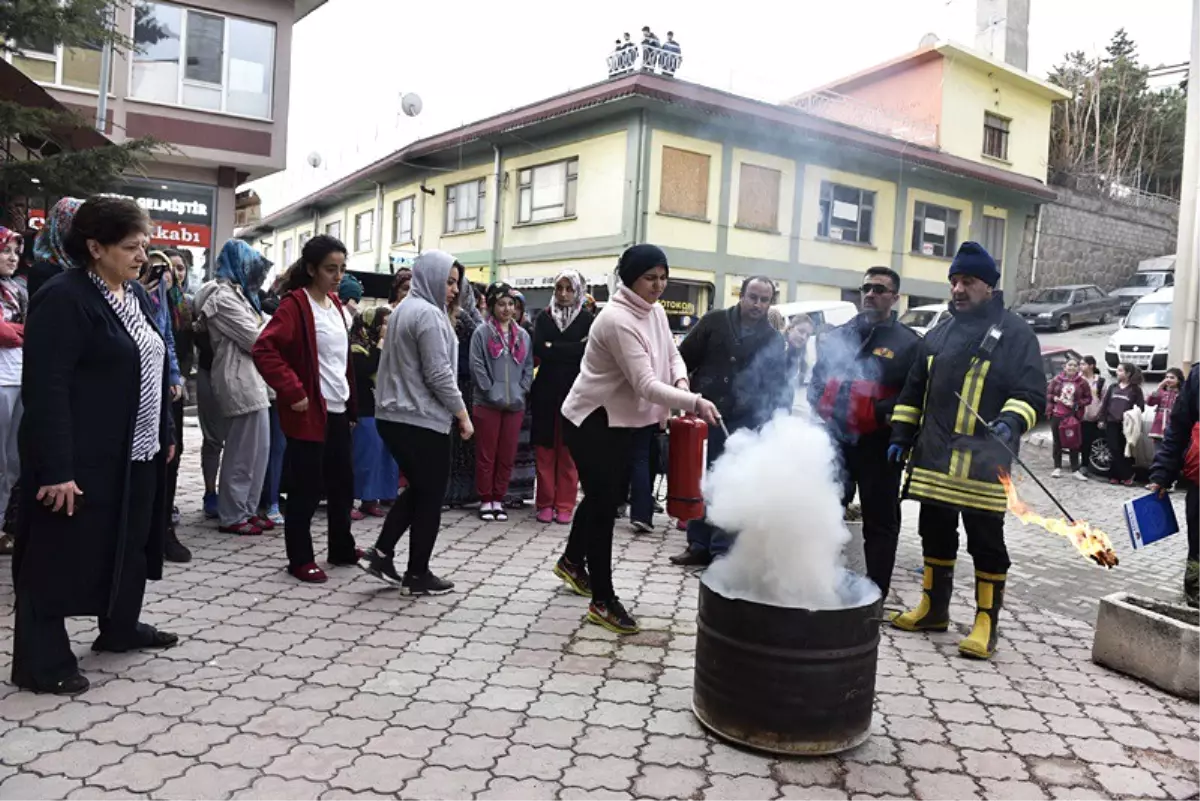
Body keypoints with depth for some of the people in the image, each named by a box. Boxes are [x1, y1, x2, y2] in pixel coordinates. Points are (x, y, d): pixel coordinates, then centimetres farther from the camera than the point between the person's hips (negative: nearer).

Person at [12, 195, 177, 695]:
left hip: (135, 451, 9)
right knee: (61, 553, 3)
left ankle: (120, 628, 37)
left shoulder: (135, 294, 10)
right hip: (82, 457, -9)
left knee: (130, 541, 19)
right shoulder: (62, 299, -16)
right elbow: (46, 389, -20)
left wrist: (165, 433, 16)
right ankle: (40, 661, 15)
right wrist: (57, 468, -24)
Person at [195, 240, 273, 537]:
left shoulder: (236, 293, 18)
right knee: (242, 453, -2)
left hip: (250, 379, 10)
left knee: (257, 450, 13)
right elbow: (255, 340, -13)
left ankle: (246, 510, 21)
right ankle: (232, 517, 8)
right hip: (240, 381, -10)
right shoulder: (224, 298, -13)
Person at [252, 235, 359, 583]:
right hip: (310, 412, -8)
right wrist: (292, 391, -23)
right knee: (306, 489, 2)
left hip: (338, 410, 8)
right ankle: (300, 560, 15)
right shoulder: (294, 305, -13)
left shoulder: (334, 303, 12)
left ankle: (342, 549, 31)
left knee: (343, 483, 16)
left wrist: (350, 402, 19)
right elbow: (263, 350, -23)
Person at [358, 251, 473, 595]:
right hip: (422, 420, -9)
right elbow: (439, 375, -19)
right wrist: (463, 415, -10)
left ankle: (381, 553, 14)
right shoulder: (429, 313, -15)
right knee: (430, 496, 3)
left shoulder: (404, 308, 16)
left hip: (393, 417, 9)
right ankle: (418, 575, 11)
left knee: (417, 489, 20)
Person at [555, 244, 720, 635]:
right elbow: (646, 385, -30)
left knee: (605, 496, 21)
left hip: (621, 420, 9)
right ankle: (603, 601, 6)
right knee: (604, 502, -5)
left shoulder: (655, 311, 3)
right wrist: (694, 402, -38)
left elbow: (672, 353, 12)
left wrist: (681, 379, -10)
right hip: (591, 420, -9)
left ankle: (572, 562, 45)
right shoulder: (618, 320, -26)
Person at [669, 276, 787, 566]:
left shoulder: (773, 340, 3)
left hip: (741, 424, -1)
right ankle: (698, 546, 20)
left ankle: (722, 551, 10)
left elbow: (777, 387, 5)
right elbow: (684, 358, 2)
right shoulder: (714, 321, 1)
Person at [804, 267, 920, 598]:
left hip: (878, 447, -4)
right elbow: (817, 380, 19)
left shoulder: (908, 342, -2)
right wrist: (822, 406, 0)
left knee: (879, 523, 6)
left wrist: (880, 411, -22)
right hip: (834, 441, 5)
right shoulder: (838, 335, 13)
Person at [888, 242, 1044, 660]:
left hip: (983, 462, -6)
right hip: (935, 456, 6)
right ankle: (934, 608, 28)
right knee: (935, 534, 14)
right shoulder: (939, 335, 14)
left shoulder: (1015, 333, -2)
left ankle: (986, 624, 9)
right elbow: (913, 390, 20)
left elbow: (1032, 393, -8)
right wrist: (901, 435, 13)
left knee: (986, 542, 0)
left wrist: (1010, 422, -27)